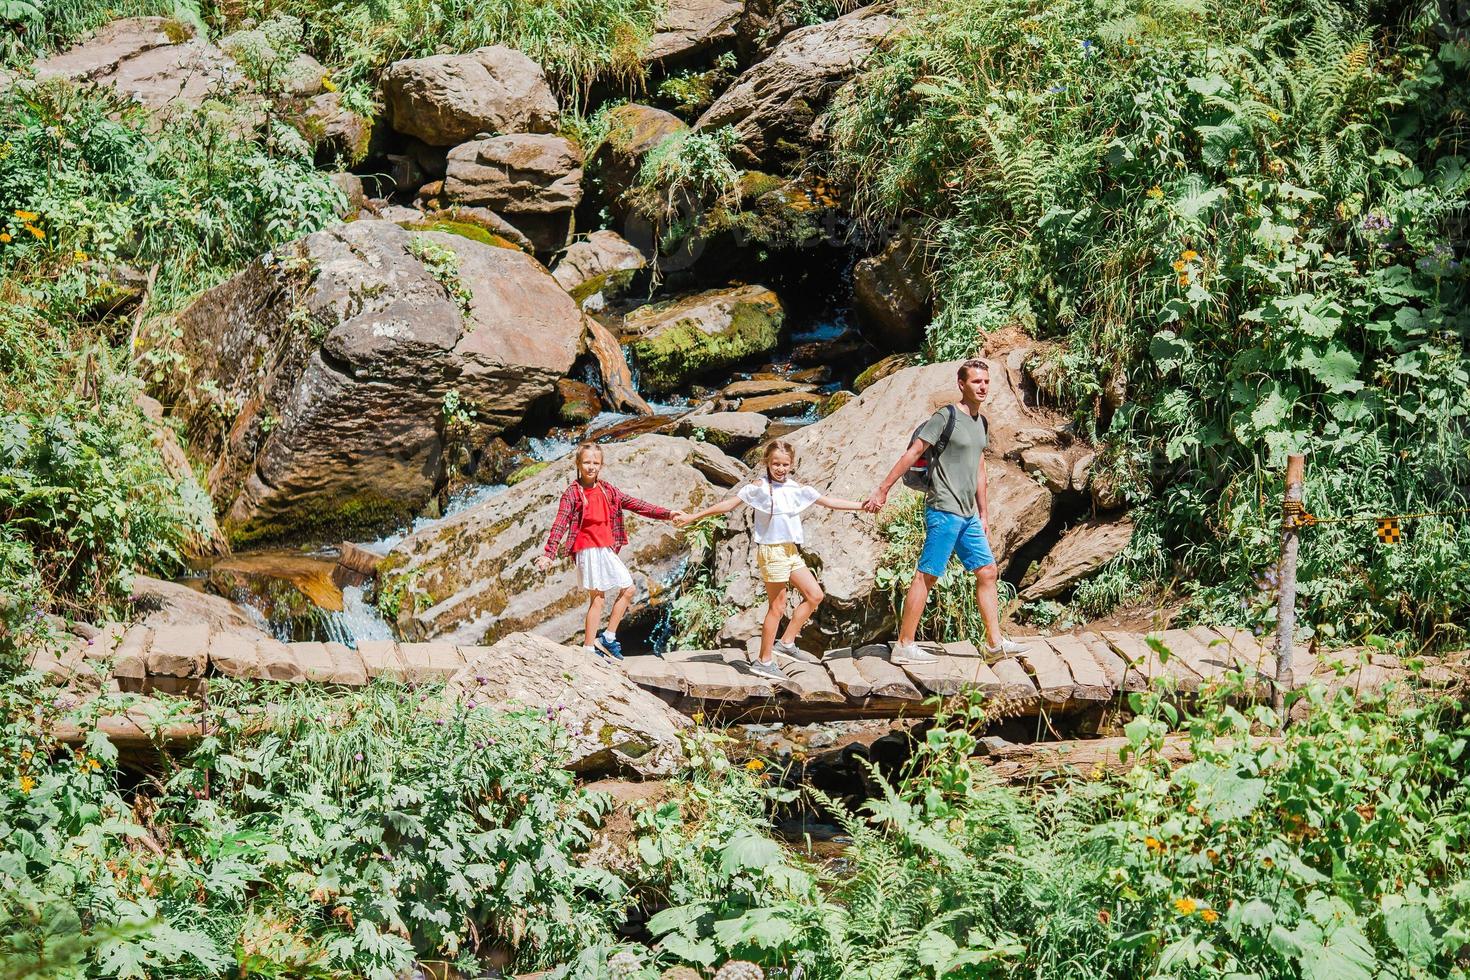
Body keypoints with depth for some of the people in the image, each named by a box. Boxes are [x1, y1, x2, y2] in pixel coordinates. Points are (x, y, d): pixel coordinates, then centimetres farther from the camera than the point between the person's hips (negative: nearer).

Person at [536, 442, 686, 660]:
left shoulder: (607, 490, 11)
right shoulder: (572, 493, -6)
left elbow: (634, 504, 12)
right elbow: (560, 524, -13)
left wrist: (667, 514, 7)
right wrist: (548, 554, -23)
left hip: (607, 550, 7)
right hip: (587, 550, -7)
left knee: (628, 589, 9)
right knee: (597, 598, -7)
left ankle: (608, 636, 19)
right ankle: (589, 647, 0)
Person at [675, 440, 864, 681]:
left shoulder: (797, 489, 7)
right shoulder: (760, 487, -10)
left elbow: (829, 501, 12)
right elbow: (729, 504, -9)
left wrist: (862, 506, 11)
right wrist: (692, 517, -10)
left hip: (791, 551, 7)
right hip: (772, 551, -7)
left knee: (815, 595, 6)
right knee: (777, 607, -2)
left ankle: (786, 643, 15)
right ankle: (764, 661, 7)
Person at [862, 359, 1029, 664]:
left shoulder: (981, 423, 15)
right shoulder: (946, 417, -10)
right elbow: (912, 453, -12)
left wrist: (984, 514, 21)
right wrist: (882, 490, -15)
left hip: (968, 516, 9)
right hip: (943, 511, -9)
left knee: (988, 572, 10)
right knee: (927, 576, -7)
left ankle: (995, 642, 17)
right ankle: (904, 646, -5)